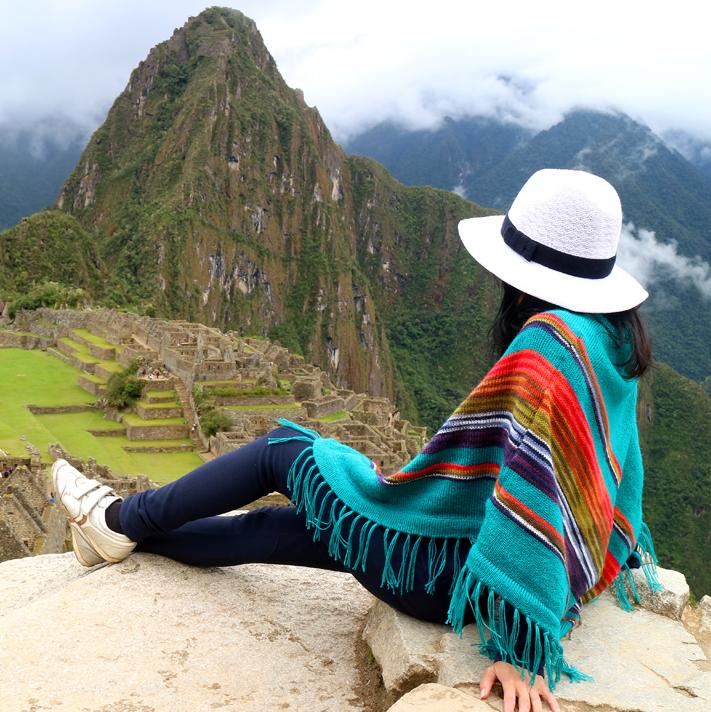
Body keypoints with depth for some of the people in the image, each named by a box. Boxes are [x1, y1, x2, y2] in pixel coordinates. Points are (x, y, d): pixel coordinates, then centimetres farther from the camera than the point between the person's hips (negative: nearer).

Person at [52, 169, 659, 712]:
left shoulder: (548, 340, -25)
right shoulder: (613, 341, 4)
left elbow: (531, 482, -32)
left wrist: (518, 647, -30)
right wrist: (608, 553, 29)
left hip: (448, 570, -8)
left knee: (280, 452, 7)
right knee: (274, 528, 18)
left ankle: (124, 519, 26)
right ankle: (126, 533, 36)